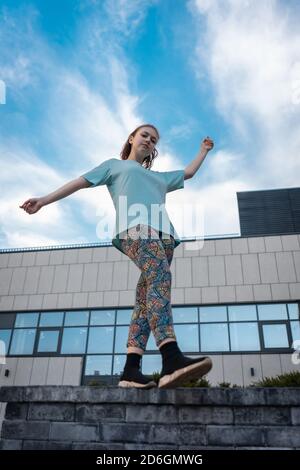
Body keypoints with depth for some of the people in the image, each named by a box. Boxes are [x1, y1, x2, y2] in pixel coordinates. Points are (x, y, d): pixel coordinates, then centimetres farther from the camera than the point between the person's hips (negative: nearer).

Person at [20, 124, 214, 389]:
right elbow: (81, 182, 24)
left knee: (146, 300, -10)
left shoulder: (159, 177, 42)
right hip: (134, 226, -6)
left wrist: (204, 150, 58)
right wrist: (44, 200, 17)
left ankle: (131, 369, -17)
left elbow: (189, 172, 52)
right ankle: (172, 359, -46)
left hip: (164, 233, 6)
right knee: (159, 275, -32)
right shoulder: (114, 165, 31)